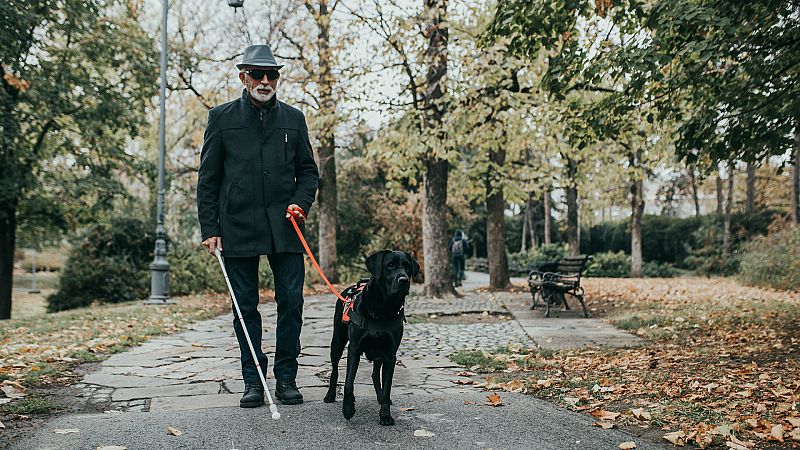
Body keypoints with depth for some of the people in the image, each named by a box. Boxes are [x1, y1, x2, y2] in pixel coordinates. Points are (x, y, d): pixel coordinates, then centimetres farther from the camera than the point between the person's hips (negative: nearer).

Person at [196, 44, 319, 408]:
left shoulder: (293, 118, 12)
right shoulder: (222, 117, 7)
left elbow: (308, 170, 16)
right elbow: (208, 177, 6)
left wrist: (300, 202, -4)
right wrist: (209, 228, -1)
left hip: (284, 226, 1)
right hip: (238, 227, -1)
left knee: (291, 300, -2)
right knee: (245, 306, 4)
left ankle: (286, 378, 11)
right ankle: (253, 381, 14)